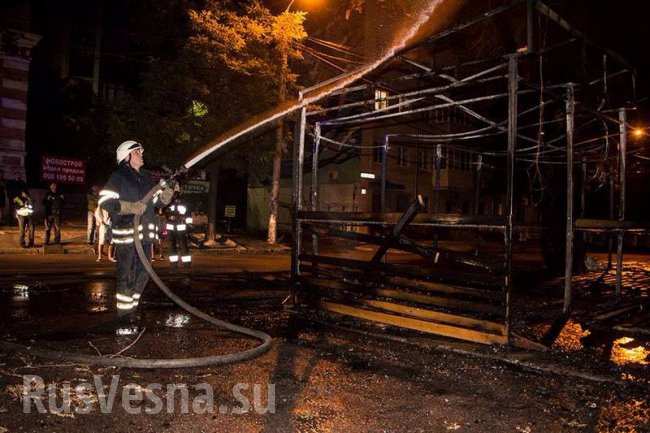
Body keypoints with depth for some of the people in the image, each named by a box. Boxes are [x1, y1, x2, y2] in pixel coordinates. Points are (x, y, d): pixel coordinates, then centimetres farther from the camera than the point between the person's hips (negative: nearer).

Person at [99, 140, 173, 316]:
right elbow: (105, 201, -13)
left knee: (142, 274, 14)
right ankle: (123, 312, 5)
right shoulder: (118, 177, -6)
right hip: (126, 234, -8)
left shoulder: (145, 177, 17)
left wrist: (166, 194, -1)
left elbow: (157, 200, 20)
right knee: (126, 275, -4)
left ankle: (132, 310, 27)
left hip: (144, 235, 8)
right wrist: (131, 207, -19)